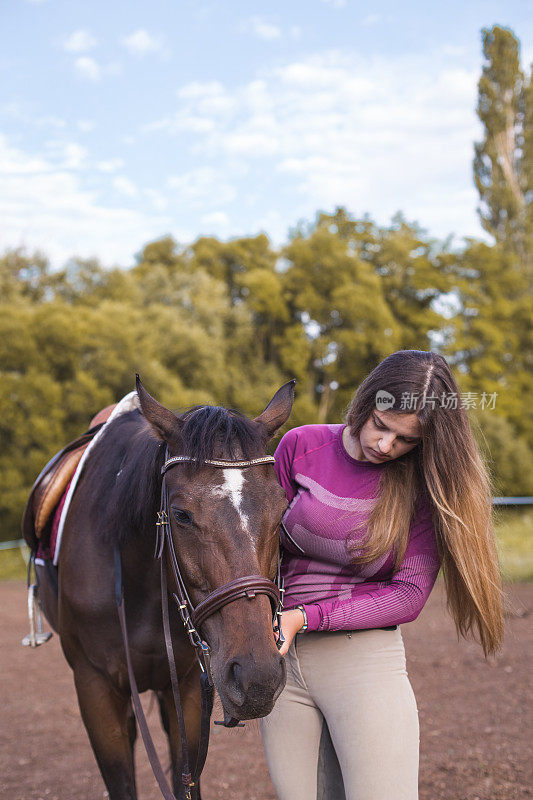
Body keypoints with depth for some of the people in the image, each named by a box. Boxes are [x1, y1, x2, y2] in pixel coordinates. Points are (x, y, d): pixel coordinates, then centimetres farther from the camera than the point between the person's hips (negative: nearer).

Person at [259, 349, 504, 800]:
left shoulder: (425, 486, -5)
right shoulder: (300, 447, 1)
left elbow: (409, 596, -9)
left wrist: (304, 618, -17)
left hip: (364, 657, -3)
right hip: (283, 661, 3)